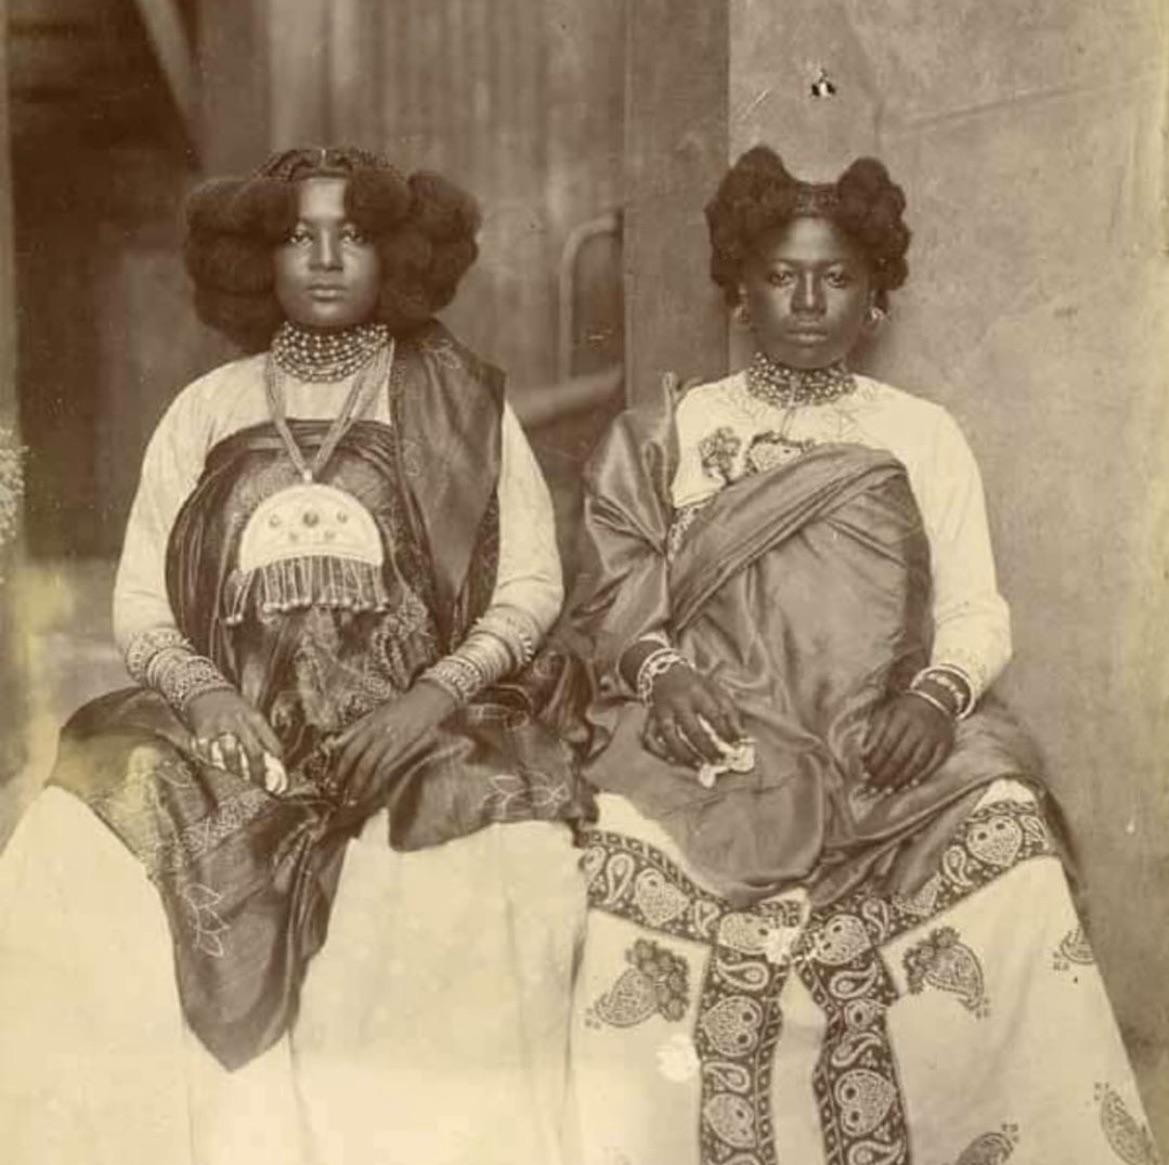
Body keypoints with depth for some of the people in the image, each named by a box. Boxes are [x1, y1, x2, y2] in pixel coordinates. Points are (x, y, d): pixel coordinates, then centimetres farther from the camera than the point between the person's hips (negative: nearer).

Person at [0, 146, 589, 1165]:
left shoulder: (463, 406, 9)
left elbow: (532, 584, 4)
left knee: (478, 894, -30)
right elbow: (140, 604, 10)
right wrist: (206, 694, -10)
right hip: (237, 738, 2)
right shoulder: (206, 411, 13)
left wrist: (429, 700, -12)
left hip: (424, 738, -2)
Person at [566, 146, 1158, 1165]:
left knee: (1004, 835, -25)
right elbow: (616, 596, 7)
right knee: (633, 837, -28)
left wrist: (936, 695, -14)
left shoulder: (924, 433, 14)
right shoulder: (668, 433, 14)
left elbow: (977, 611, 7)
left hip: (889, 744, 1)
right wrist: (661, 671, -14)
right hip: (712, 739, 0)